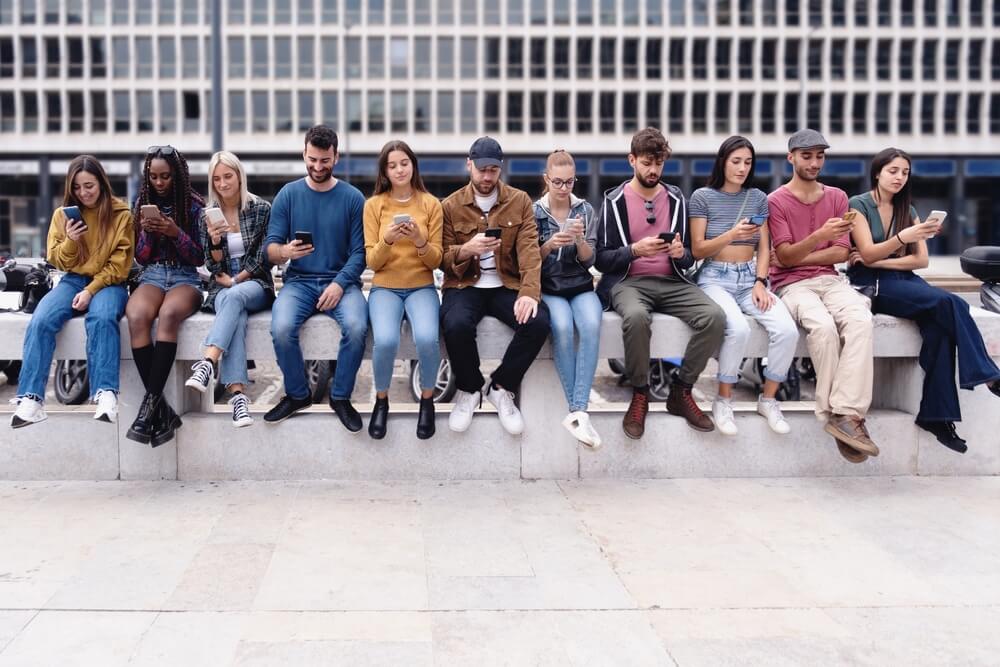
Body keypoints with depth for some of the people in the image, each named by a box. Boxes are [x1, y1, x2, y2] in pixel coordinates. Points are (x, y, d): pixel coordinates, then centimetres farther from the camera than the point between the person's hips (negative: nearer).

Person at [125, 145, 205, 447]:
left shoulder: (194, 205, 3)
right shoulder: (142, 204, 12)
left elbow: (199, 258, 2)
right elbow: (140, 257, 13)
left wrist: (176, 233, -14)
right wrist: (146, 232, -6)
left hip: (185, 278, -2)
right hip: (152, 276, 2)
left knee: (168, 314, -39)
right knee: (137, 317, -34)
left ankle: (150, 403, -37)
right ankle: (161, 410, -31)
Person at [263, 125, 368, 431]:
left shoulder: (352, 197, 2)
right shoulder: (288, 194, 4)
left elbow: (359, 251, -2)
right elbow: (270, 248, 0)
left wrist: (339, 283, -17)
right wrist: (284, 252, -24)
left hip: (341, 281, -1)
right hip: (299, 281, 1)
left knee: (356, 327, -31)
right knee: (281, 328, -28)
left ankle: (341, 397, -6)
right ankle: (297, 395, -1)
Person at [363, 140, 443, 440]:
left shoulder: (431, 204, 1)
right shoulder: (374, 205, 1)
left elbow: (436, 261, 0)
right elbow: (372, 262, -2)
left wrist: (420, 241, -19)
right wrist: (387, 240, -21)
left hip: (422, 287, 0)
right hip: (385, 288, 0)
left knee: (427, 338, -31)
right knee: (385, 340, -30)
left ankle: (427, 400, -3)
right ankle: (381, 400, -1)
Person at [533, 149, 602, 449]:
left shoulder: (585, 210, 5)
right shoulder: (534, 211, 3)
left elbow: (589, 260, 2)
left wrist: (580, 238, -18)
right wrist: (548, 246, -18)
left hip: (580, 286, 1)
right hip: (549, 287, -1)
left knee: (591, 326, -33)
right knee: (562, 328, -34)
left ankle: (578, 412, -32)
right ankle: (578, 411, -25)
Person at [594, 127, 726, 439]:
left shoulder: (676, 199, 13)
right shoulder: (614, 200, 4)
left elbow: (689, 259, 15)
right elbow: (602, 259, -1)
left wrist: (681, 253, -10)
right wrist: (635, 250, -18)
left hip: (671, 282, 4)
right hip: (627, 281, -3)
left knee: (714, 316, -25)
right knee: (636, 316, -39)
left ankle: (681, 391, -6)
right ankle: (640, 394, -15)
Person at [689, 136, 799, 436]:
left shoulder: (758, 198, 11)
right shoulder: (703, 197, 0)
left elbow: (764, 248, 9)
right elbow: (697, 250, -4)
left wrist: (760, 282, -7)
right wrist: (731, 235, -20)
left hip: (749, 278, 4)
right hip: (716, 278, -4)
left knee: (787, 330, -23)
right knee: (738, 329, -34)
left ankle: (768, 399, -1)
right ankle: (723, 401, -13)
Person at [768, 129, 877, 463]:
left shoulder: (837, 197, 14)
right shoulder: (775, 201, 2)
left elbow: (841, 253, 6)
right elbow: (784, 257, -8)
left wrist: (797, 256, -6)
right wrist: (820, 235, -25)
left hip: (829, 279, 3)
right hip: (791, 283, -3)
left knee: (860, 319, -30)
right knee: (823, 324, -35)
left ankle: (846, 413, -34)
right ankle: (840, 414, -24)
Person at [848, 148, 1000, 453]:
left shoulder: (908, 210, 16)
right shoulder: (859, 205, -1)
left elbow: (921, 259, 7)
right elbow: (867, 254, -13)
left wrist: (876, 261, -8)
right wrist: (902, 238, -31)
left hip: (902, 279, 5)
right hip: (870, 283, -5)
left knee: (938, 327, -27)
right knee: (950, 304, -28)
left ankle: (937, 414, -25)